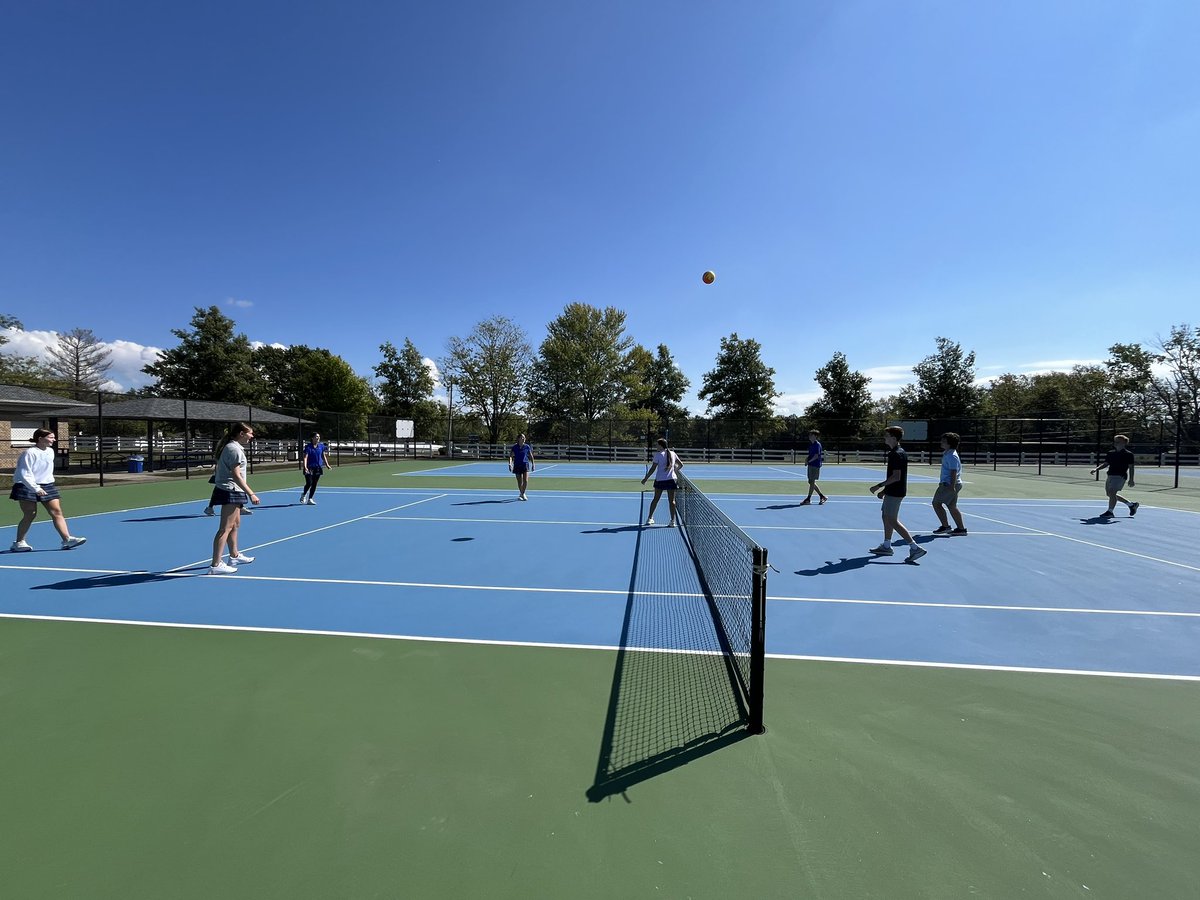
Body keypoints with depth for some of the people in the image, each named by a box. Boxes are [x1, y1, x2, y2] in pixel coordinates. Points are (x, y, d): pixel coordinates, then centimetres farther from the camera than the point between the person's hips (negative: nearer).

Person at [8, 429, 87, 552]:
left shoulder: (50, 451, 9)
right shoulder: (29, 453, -14)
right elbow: (25, 474, -18)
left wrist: (49, 483, 19)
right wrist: (36, 488, -23)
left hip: (47, 486, 7)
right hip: (27, 487, -7)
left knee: (57, 512, -3)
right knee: (30, 515, -2)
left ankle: (67, 539, -7)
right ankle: (18, 542, 14)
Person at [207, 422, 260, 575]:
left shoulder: (232, 447, 15)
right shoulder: (234, 449, -16)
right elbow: (236, 475, -22)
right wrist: (251, 494, -23)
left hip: (232, 492, 11)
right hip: (230, 492, -11)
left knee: (235, 524, 21)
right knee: (225, 528, -9)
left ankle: (234, 556, 36)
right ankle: (216, 565, -7)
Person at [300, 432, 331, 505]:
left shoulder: (321, 446, 6)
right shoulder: (308, 446, -9)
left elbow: (323, 456, 15)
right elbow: (305, 457, -15)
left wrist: (327, 465, 9)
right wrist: (305, 467, -26)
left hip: (318, 468, 4)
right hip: (309, 468, -4)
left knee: (314, 484, 5)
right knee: (309, 483, -8)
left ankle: (310, 499, 15)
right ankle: (303, 494, 22)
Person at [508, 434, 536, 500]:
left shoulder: (527, 447, 1)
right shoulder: (514, 447, -2)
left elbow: (531, 456, 12)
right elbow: (510, 456, -6)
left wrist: (533, 464, 12)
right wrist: (510, 464, -20)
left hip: (525, 465, 0)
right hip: (517, 466, 0)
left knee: (525, 481, -13)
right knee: (519, 482, 6)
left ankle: (522, 494, 5)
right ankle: (521, 494, 26)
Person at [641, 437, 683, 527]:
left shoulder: (658, 455, -7)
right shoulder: (673, 454, 5)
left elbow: (652, 469, -8)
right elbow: (681, 464, 13)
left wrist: (645, 478, 0)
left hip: (660, 480, -2)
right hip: (671, 479, 2)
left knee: (656, 499, 11)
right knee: (671, 500, 3)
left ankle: (650, 518, 20)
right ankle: (672, 521, 1)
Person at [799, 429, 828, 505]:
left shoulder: (817, 444, -12)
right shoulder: (811, 444, 15)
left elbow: (816, 456, -19)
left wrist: (808, 461, -18)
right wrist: (807, 459, 4)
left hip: (815, 465, -9)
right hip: (811, 465, 9)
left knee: (812, 482, -4)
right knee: (811, 482, 11)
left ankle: (808, 499, 0)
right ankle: (822, 496, 20)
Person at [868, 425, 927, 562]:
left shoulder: (897, 454, -19)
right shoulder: (894, 452, 13)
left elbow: (896, 477, -24)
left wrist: (879, 486, -20)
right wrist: (884, 489, 21)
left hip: (895, 493, -11)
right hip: (892, 491, 11)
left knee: (892, 521, -7)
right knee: (886, 517, 17)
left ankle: (915, 548, -7)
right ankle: (886, 546, 26)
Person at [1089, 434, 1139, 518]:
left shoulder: (1128, 454, -3)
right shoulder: (1111, 453, 13)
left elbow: (1131, 467, -5)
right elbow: (1105, 463, 19)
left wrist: (1131, 480, -10)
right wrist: (1096, 469, 2)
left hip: (1120, 476, -8)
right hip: (1110, 476, 8)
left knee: (1112, 493, -17)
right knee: (1110, 494, 14)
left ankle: (1110, 511, -13)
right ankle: (1132, 505, 32)